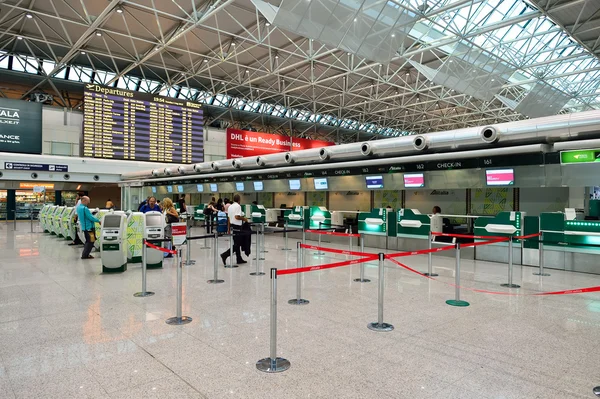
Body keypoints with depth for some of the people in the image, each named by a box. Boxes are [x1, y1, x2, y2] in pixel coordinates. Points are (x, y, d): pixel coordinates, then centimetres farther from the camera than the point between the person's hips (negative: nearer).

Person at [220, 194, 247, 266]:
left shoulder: (230, 206, 13)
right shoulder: (238, 206, -14)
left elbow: (229, 218, 15)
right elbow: (237, 216, -25)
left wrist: (229, 229, 19)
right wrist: (244, 219, -9)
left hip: (232, 226, 9)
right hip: (237, 227, -9)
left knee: (236, 243, 14)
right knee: (237, 244, -5)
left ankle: (239, 259, 18)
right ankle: (225, 255, -15)